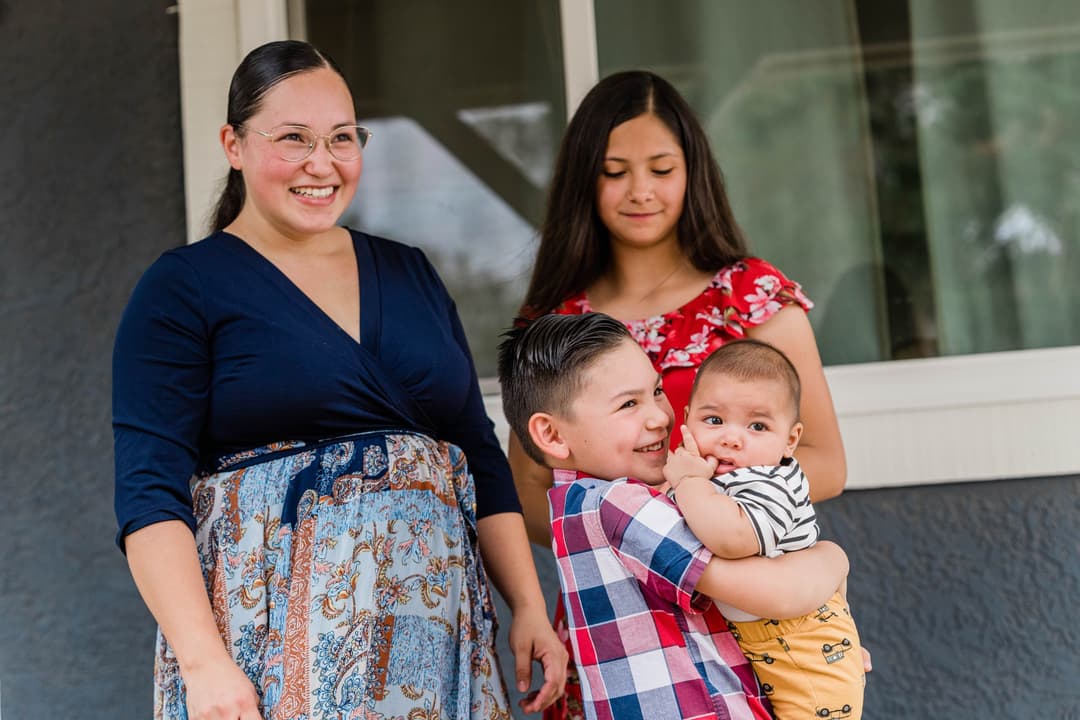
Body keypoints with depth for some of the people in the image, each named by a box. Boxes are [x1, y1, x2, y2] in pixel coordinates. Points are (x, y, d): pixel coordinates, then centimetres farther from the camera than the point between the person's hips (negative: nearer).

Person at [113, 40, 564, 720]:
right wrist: (202, 660, -20)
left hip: (435, 635, 4)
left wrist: (530, 607, 5)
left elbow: (480, 455, 15)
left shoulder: (411, 274, 13)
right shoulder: (183, 288, -1)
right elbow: (150, 493, -9)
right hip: (271, 642, -4)